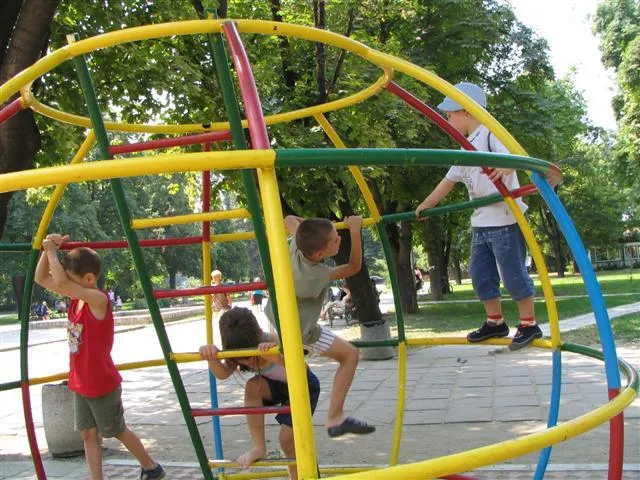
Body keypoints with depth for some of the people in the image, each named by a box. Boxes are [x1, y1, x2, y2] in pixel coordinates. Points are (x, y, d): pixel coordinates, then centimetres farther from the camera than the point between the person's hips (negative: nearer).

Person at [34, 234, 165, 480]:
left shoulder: (98, 299, -23)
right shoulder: (76, 297, 1)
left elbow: (61, 282, -35)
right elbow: (41, 278, 6)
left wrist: (52, 251, -23)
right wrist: (47, 251, -8)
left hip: (102, 385, -7)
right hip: (80, 384, 8)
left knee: (118, 431, 10)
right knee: (88, 434, 9)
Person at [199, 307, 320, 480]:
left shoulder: (274, 343, -37)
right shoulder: (241, 349, -20)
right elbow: (223, 373, -32)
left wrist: (279, 360, -71)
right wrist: (212, 358, -54)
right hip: (278, 386, 5)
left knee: (287, 439, -13)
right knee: (252, 387, -28)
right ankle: (258, 447, -18)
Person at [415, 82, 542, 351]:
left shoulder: (490, 134, -10)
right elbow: (449, 181, 26)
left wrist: (505, 167, -51)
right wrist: (425, 205, 31)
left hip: (505, 218, -9)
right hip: (481, 222, 9)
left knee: (513, 272, -3)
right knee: (480, 273, 12)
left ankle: (529, 325, 10)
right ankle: (495, 322, 24)